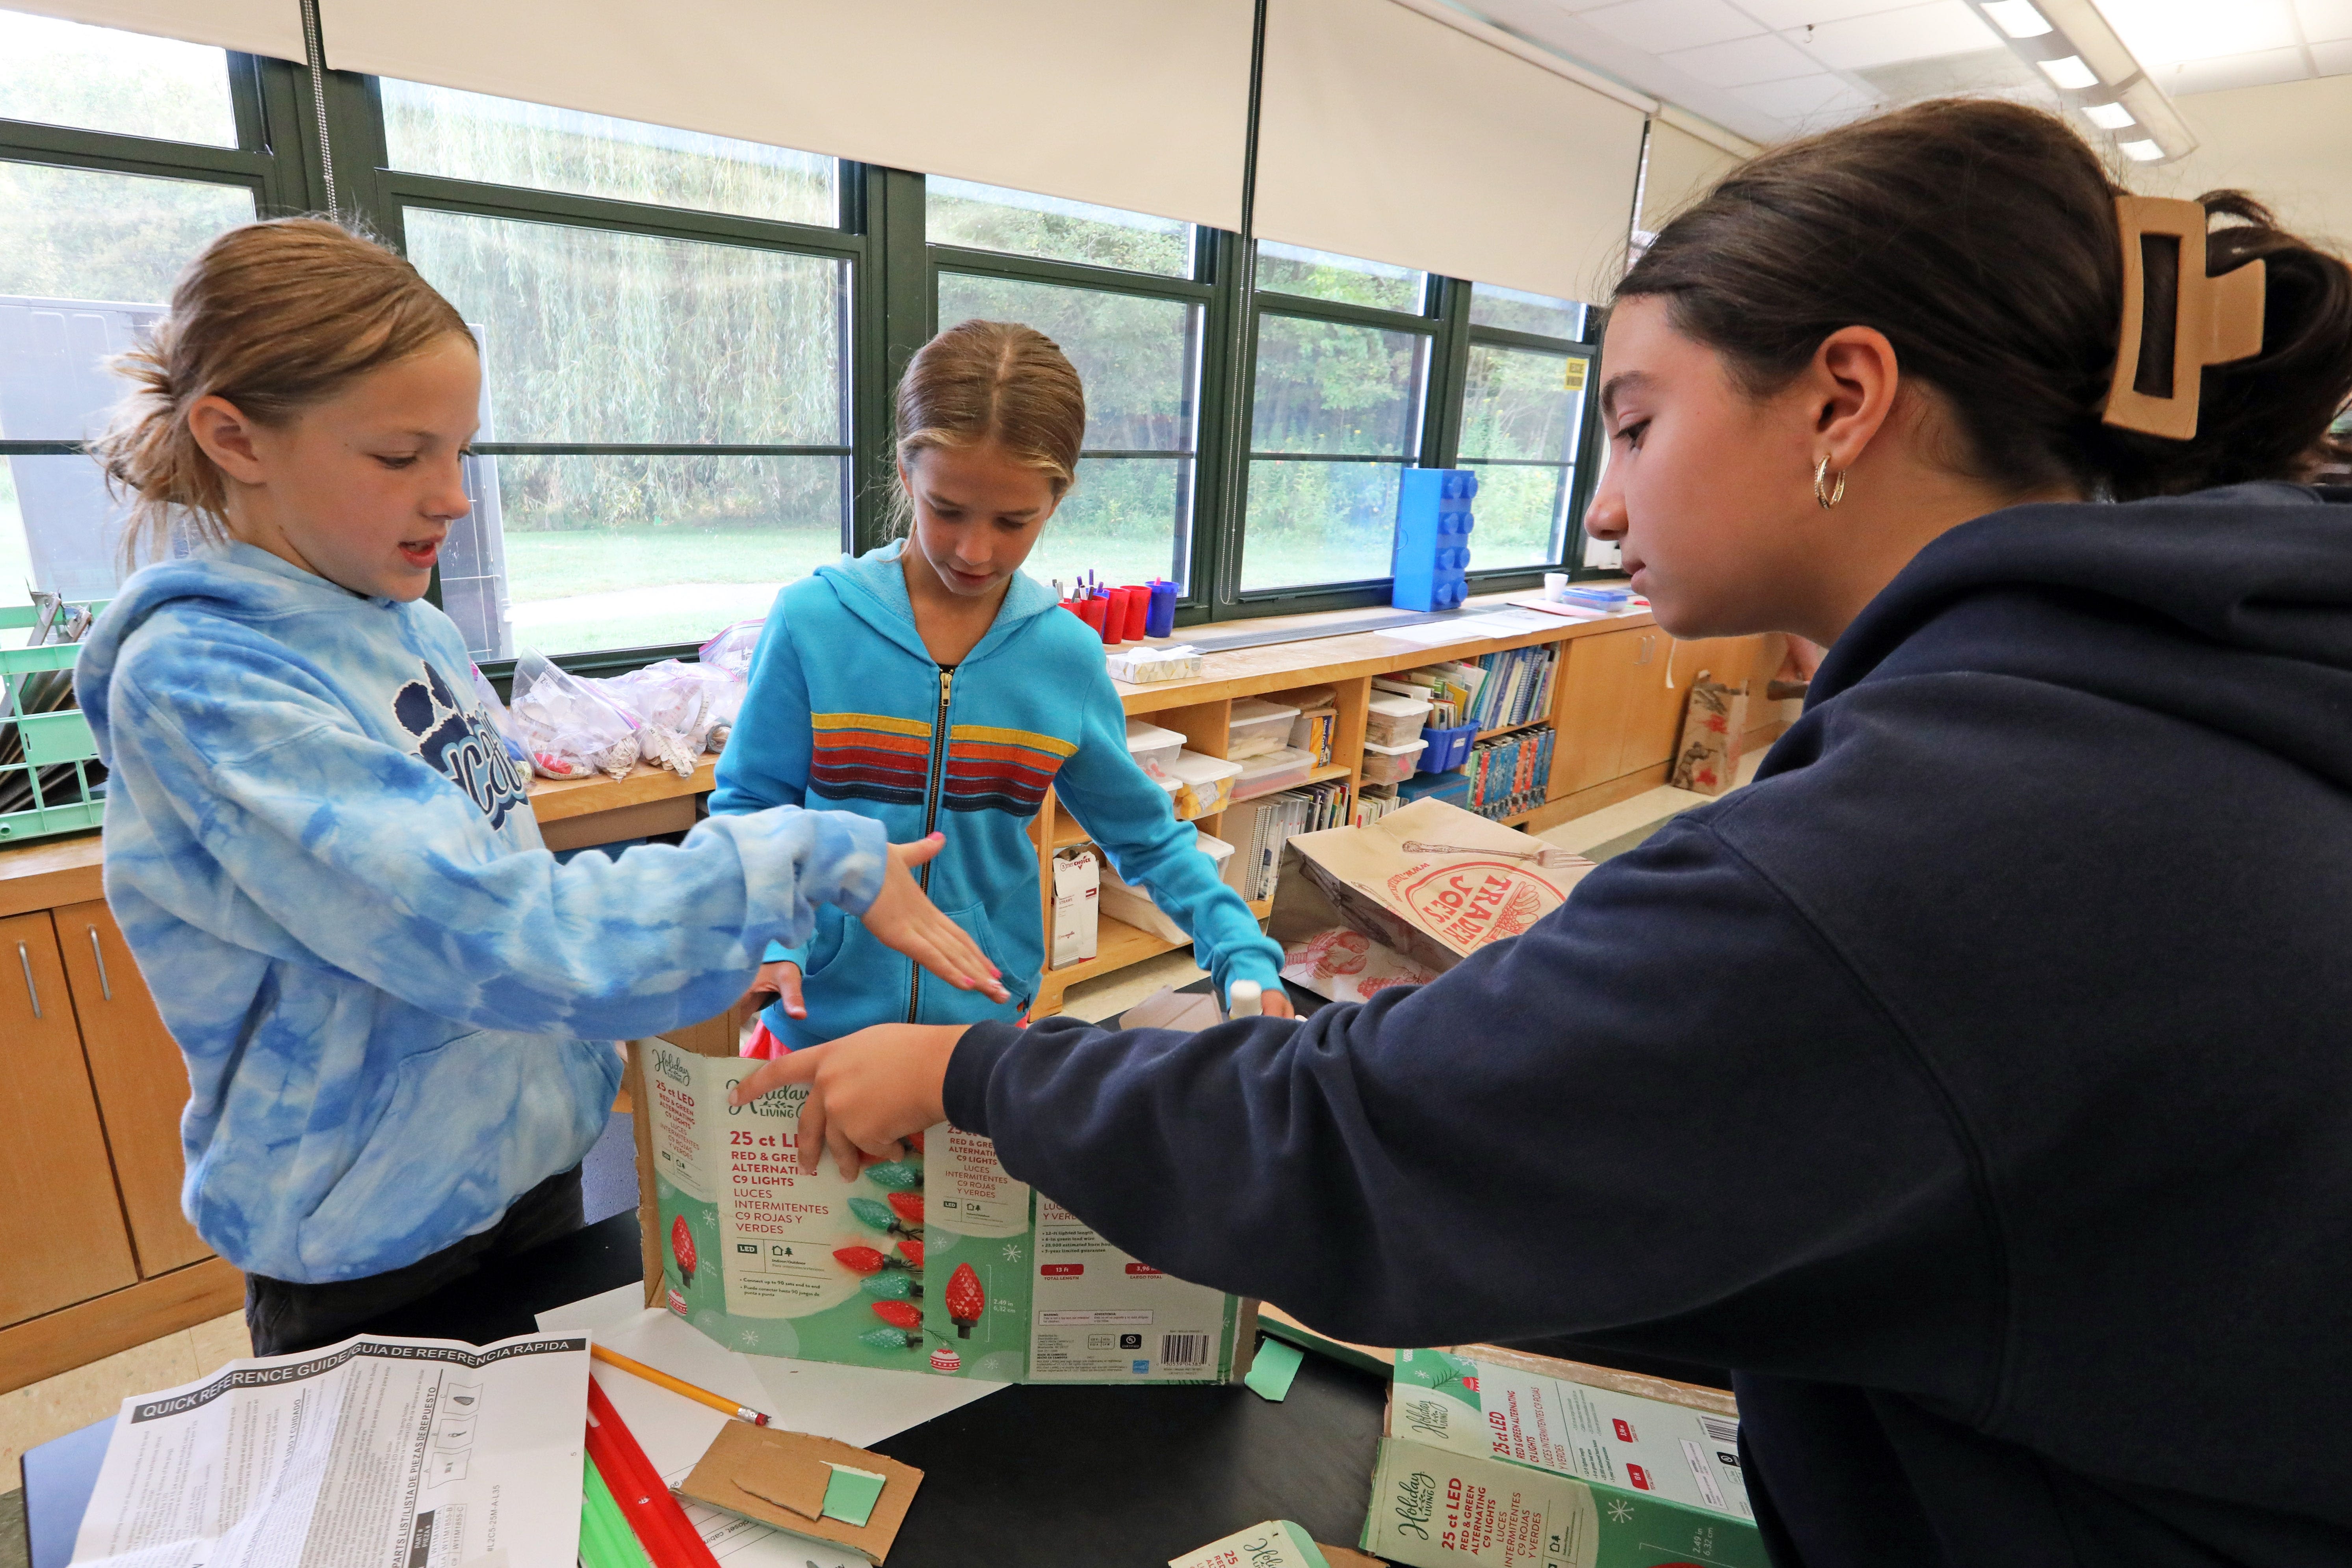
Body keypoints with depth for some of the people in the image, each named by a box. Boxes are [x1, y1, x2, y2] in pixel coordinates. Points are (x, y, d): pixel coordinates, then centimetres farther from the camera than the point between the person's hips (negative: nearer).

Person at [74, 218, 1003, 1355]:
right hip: (372, 1248, -7)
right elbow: (484, 929, -33)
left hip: (533, 1158, 7)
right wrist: (817, 858, -30)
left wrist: (718, 954, 3)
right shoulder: (195, 678, -24)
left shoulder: (414, 629, 0)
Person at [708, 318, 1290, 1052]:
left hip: (988, 1020, 2)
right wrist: (764, 941, -21)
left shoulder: (1067, 654, -7)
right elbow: (750, 806, -4)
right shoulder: (811, 621, -12)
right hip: (821, 1022, -1)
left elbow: (1146, 833, 2)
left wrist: (1244, 956, -8)